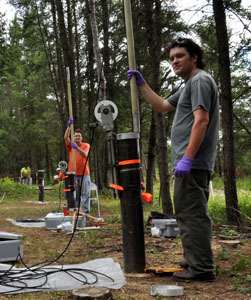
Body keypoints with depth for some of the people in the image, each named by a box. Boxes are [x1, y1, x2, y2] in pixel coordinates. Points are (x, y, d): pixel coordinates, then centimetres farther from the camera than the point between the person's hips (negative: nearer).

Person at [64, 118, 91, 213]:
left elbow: (85, 155, -14)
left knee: (85, 194, -1)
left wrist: (77, 147, -28)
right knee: (74, 195, 3)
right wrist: (69, 126, -20)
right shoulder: (70, 145, 10)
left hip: (84, 174, -1)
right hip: (73, 174, 1)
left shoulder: (86, 145, 4)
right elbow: (66, 138, -9)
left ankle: (86, 212, 2)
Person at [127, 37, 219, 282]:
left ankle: (201, 268, -6)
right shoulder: (188, 86, 24)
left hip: (192, 163, -11)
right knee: (191, 213, 17)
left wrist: (187, 158, -25)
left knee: (191, 213, -10)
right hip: (191, 163, 11)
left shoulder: (200, 80, -8)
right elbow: (161, 106, 32)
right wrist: (141, 84, 26)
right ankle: (195, 260, 27)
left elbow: (201, 120, -20)